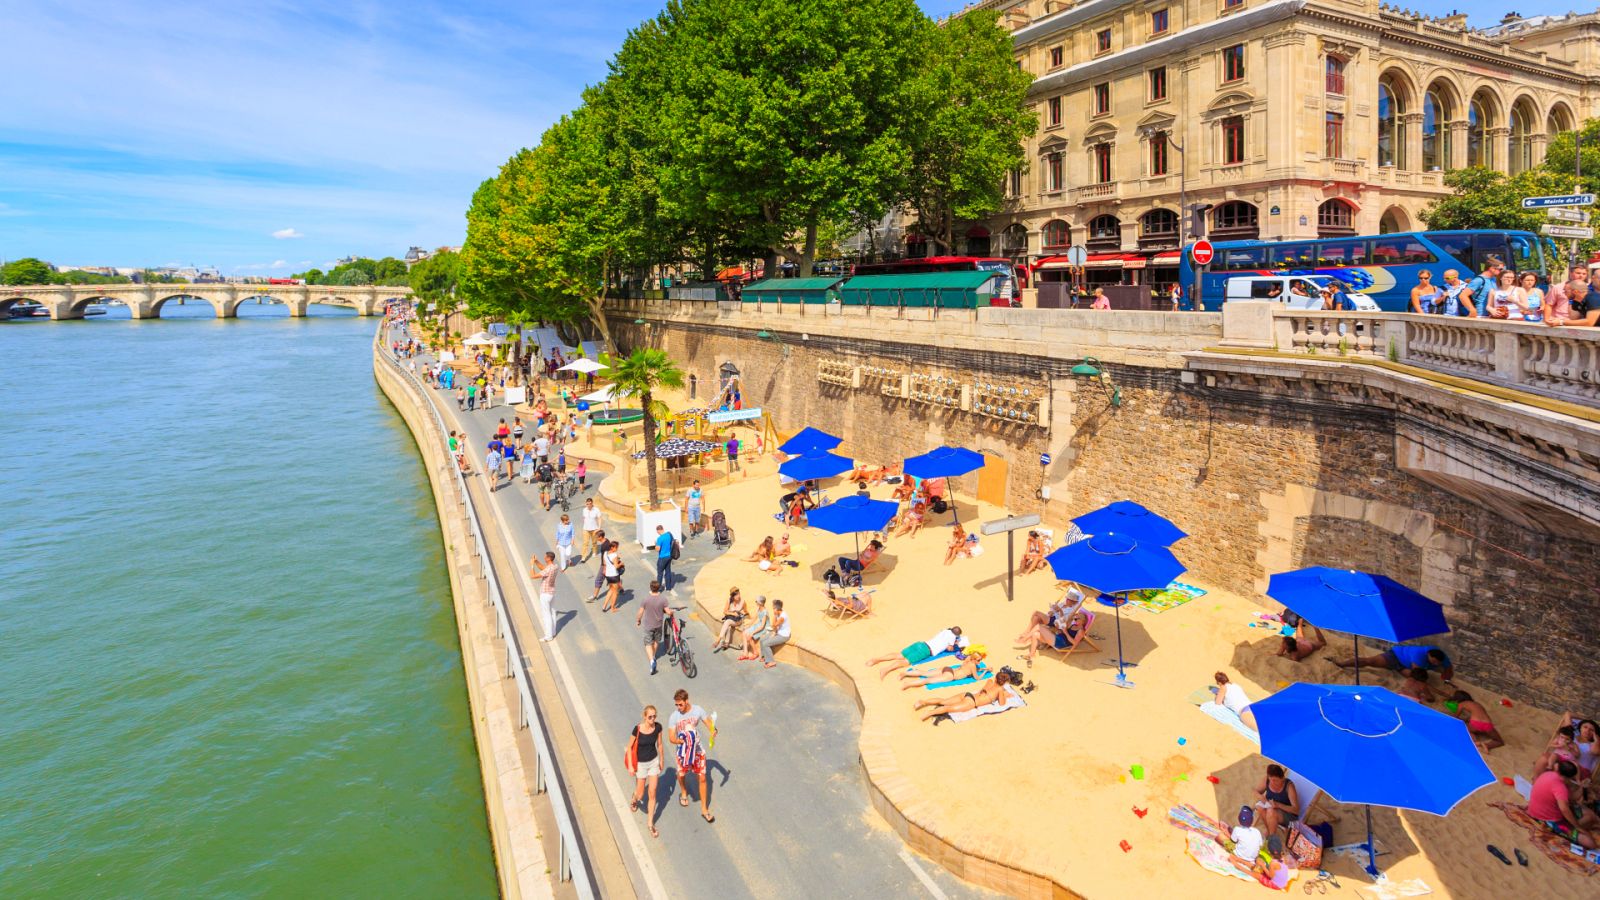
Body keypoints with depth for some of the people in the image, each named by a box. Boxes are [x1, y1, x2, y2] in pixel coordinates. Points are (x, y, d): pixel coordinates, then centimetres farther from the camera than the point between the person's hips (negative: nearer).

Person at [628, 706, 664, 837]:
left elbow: (659, 744, 3)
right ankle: (634, 801, 48)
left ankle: (650, 824, 19)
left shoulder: (657, 727, -13)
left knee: (652, 794, 5)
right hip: (641, 763, -2)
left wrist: (661, 760, 11)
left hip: (654, 762, 2)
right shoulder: (637, 729, -23)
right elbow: (630, 747, -11)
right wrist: (630, 765, -12)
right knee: (640, 794, 10)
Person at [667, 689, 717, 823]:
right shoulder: (674, 717, -18)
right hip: (683, 751, 0)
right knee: (681, 775, 21)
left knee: (702, 779, 2)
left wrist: (713, 731, -30)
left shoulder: (698, 710, -14)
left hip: (698, 750, 0)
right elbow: (671, 738, -18)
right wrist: (682, 741, -37)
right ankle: (683, 792, 56)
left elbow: (709, 723, -7)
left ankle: (704, 809, 15)